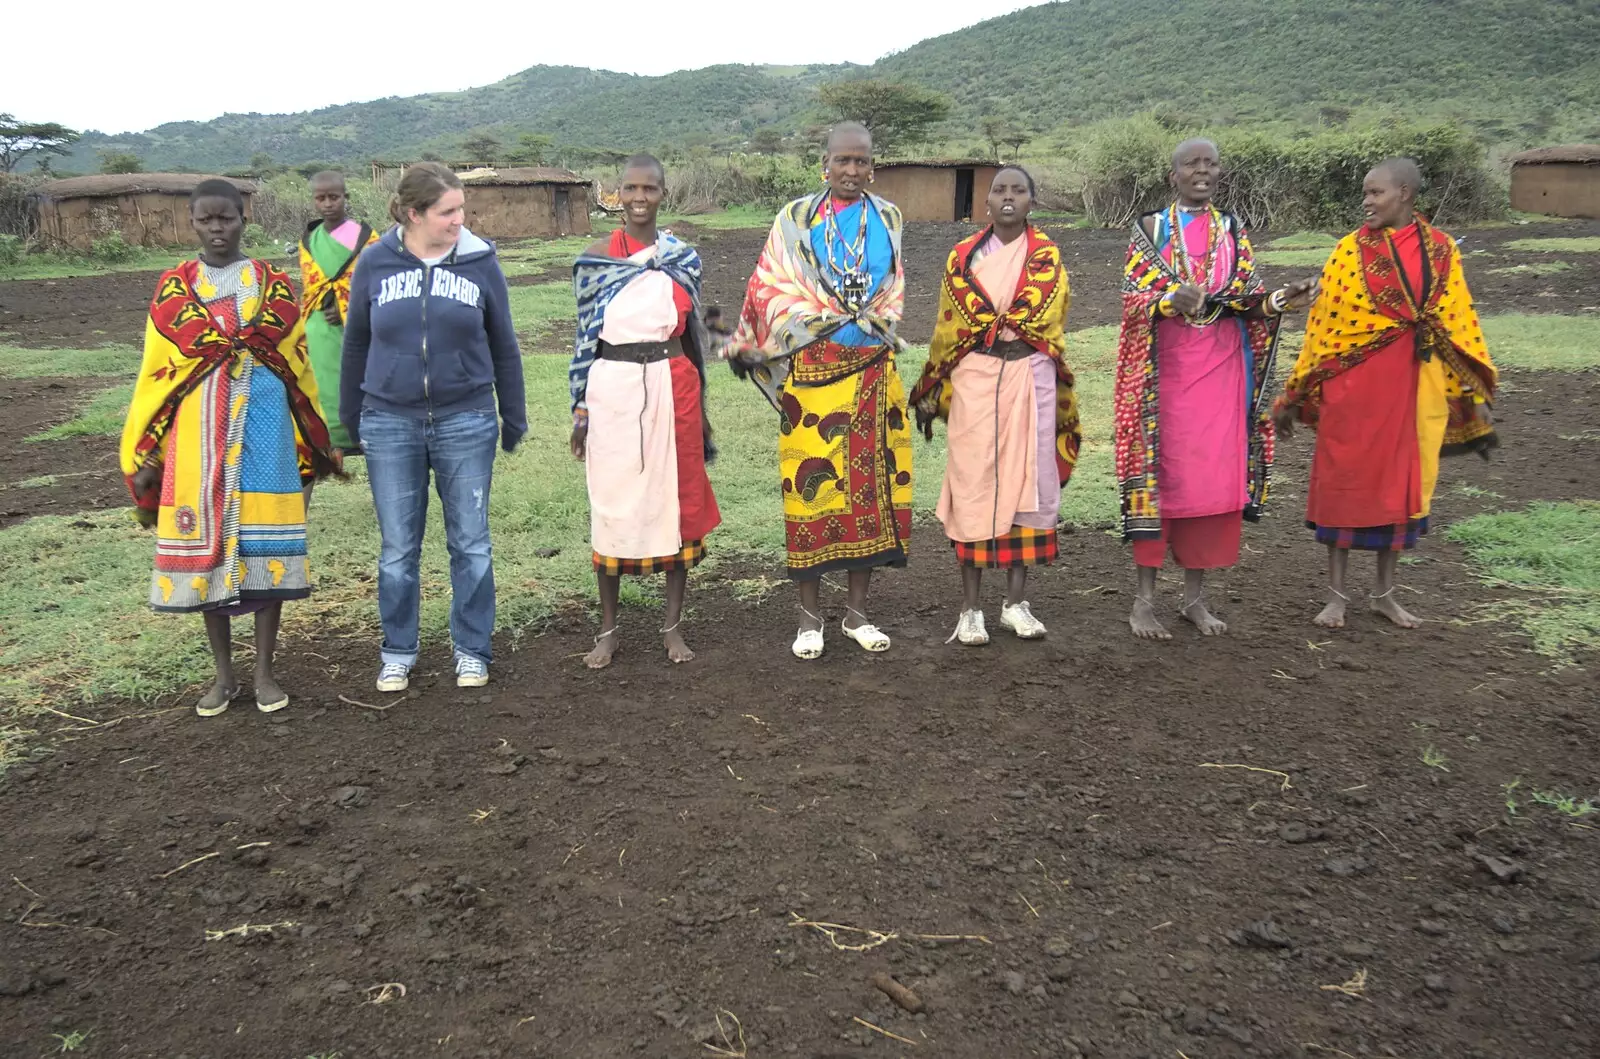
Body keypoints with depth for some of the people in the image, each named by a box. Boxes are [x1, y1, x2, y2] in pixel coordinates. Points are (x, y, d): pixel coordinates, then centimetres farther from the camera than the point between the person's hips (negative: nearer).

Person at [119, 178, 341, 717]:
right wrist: (144, 456, 4)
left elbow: (298, 364, 9)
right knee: (206, 546, 5)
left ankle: (264, 670, 13)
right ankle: (223, 674, 17)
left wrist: (313, 441, 10)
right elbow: (155, 374, 6)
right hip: (197, 432, 1)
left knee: (264, 546, 1)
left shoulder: (273, 286, 5)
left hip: (263, 426, -1)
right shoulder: (172, 290, 6)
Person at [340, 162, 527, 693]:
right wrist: (351, 418, 14)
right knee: (398, 549, 10)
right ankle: (398, 654, 25)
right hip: (390, 424, 1)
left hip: (466, 422, 0)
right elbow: (355, 344, 9)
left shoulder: (480, 261, -2)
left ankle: (472, 651, 22)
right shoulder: (375, 263, -1)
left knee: (470, 544, 8)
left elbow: (503, 346, 6)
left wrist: (514, 418, 9)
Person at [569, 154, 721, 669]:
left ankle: (673, 624, 18)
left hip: (672, 386, 2)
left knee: (678, 498, 5)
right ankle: (608, 629, 16)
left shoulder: (684, 257, 7)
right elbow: (584, 337, 4)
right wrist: (580, 409, 1)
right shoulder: (596, 259, 2)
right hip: (613, 388, -1)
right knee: (612, 503, 4)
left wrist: (699, 405, 12)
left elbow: (693, 332, 12)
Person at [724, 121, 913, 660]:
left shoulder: (886, 218, 13)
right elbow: (772, 288, 0)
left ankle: (858, 610, 15)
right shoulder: (795, 218, 5)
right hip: (812, 369, -3)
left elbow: (894, 291, 14)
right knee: (811, 481, -4)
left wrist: (878, 322, -2)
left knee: (870, 482, 4)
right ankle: (810, 615, 8)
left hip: (872, 369, 3)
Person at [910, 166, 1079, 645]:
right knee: (973, 483, -3)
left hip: (1031, 377, 1)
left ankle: (1016, 602, 12)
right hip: (975, 377, 0)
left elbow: (1045, 314, -3)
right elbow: (949, 326, 8)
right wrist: (935, 389, 7)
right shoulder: (963, 256, 8)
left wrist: (987, 327, -6)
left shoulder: (1047, 255, 8)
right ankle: (970, 607, 3)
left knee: (1026, 480, 2)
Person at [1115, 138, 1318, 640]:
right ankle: (1144, 598, 5)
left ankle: (1195, 596, 13)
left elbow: (1246, 298, 9)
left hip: (1222, 364, 3)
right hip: (1166, 365, -3)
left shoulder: (1233, 230, 13)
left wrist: (1280, 300, -11)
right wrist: (1173, 299, -26)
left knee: (1214, 476, 2)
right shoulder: (1151, 227, 3)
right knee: (1162, 471, -3)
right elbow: (1134, 297, -6)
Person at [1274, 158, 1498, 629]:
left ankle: (1384, 593, 25)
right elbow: (1322, 323, -1)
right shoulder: (1350, 250, -2)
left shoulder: (1440, 250, 3)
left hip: (1413, 387, 2)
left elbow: (1458, 322, 5)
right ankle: (1336, 594, 15)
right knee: (1343, 483, 3)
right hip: (1352, 386, -2)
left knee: (1401, 484, 10)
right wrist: (1295, 395, 0)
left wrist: (1476, 395, 3)